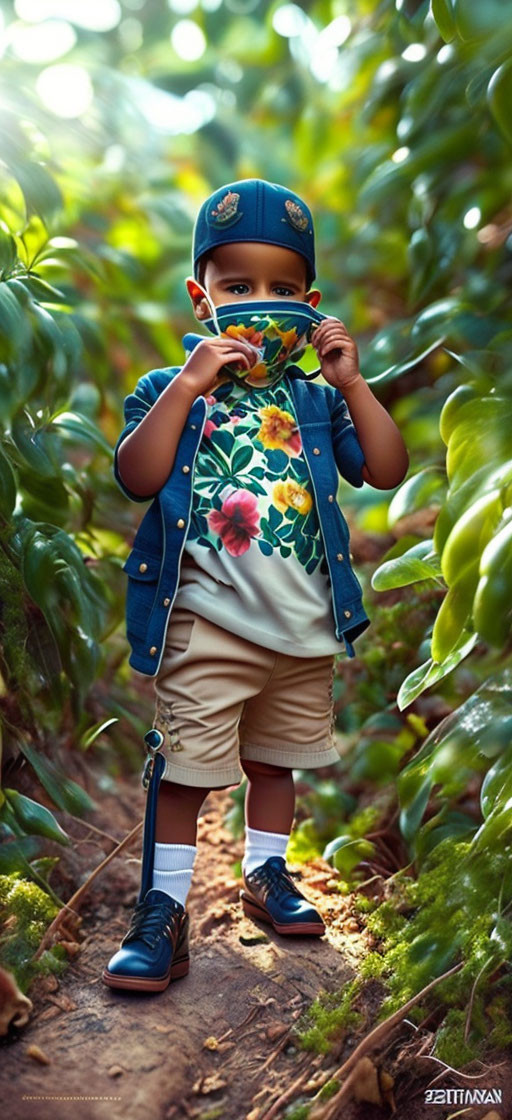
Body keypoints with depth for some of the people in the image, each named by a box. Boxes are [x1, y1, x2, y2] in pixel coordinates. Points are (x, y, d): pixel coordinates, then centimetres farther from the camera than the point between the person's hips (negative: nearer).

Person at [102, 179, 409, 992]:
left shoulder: (316, 400, 7)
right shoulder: (171, 391, -1)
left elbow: (388, 470, -2)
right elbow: (137, 477, -17)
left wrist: (351, 382, -9)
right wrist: (188, 384, -21)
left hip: (306, 628, 4)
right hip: (207, 626, -4)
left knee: (276, 759, 20)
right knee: (184, 768, 0)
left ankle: (267, 876, 39)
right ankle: (163, 912, 11)